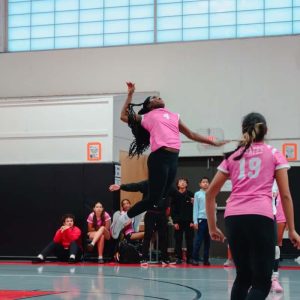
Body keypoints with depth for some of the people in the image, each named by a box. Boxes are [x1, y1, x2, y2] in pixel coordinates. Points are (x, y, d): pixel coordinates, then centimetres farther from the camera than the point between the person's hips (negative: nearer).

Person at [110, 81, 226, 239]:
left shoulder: (174, 116, 26)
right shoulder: (147, 117, 13)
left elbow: (191, 134, 32)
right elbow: (124, 116, 8)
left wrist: (213, 142, 32)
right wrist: (130, 94, 11)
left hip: (173, 159, 6)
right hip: (159, 157, -6)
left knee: (161, 198, 5)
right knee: (154, 199, -10)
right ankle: (123, 218, 5)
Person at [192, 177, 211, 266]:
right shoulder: (197, 194, 4)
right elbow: (195, 208, 2)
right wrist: (195, 221, -4)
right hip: (201, 218, -3)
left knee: (208, 240, 5)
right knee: (198, 240, -4)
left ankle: (206, 259, 10)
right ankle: (195, 259, 0)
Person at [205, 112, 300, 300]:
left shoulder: (233, 156, 20)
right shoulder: (274, 154, 13)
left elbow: (210, 193, 18)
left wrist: (212, 227, 22)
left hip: (233, 218, 4)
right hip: (260, 217, -4)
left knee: (243, 277, 18)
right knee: (262, 283, -1)